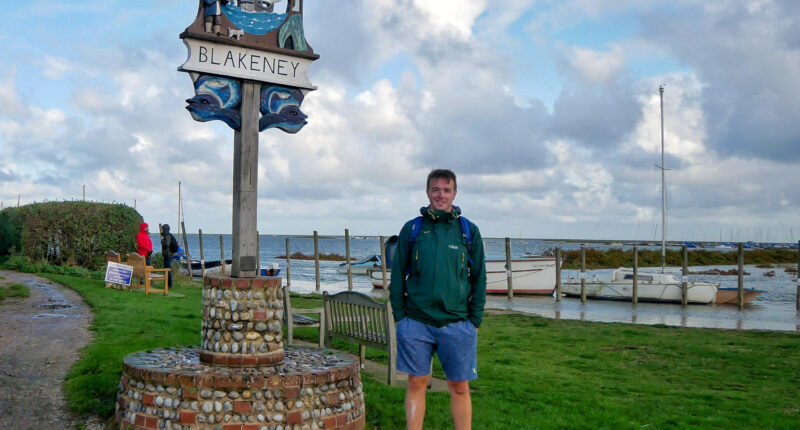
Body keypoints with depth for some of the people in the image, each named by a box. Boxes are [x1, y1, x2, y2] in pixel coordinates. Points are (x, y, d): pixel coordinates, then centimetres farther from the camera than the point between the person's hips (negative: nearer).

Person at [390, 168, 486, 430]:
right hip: (416, 322, 0)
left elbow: (479, 279, 7)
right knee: (417, 384, 7)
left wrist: (475, 320, 1)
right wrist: (399, 315, 0)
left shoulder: (469, 231, 6)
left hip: (457, 324, 0)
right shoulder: (412, 229, 5)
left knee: (459, 387, 6)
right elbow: (398, 275, 7)